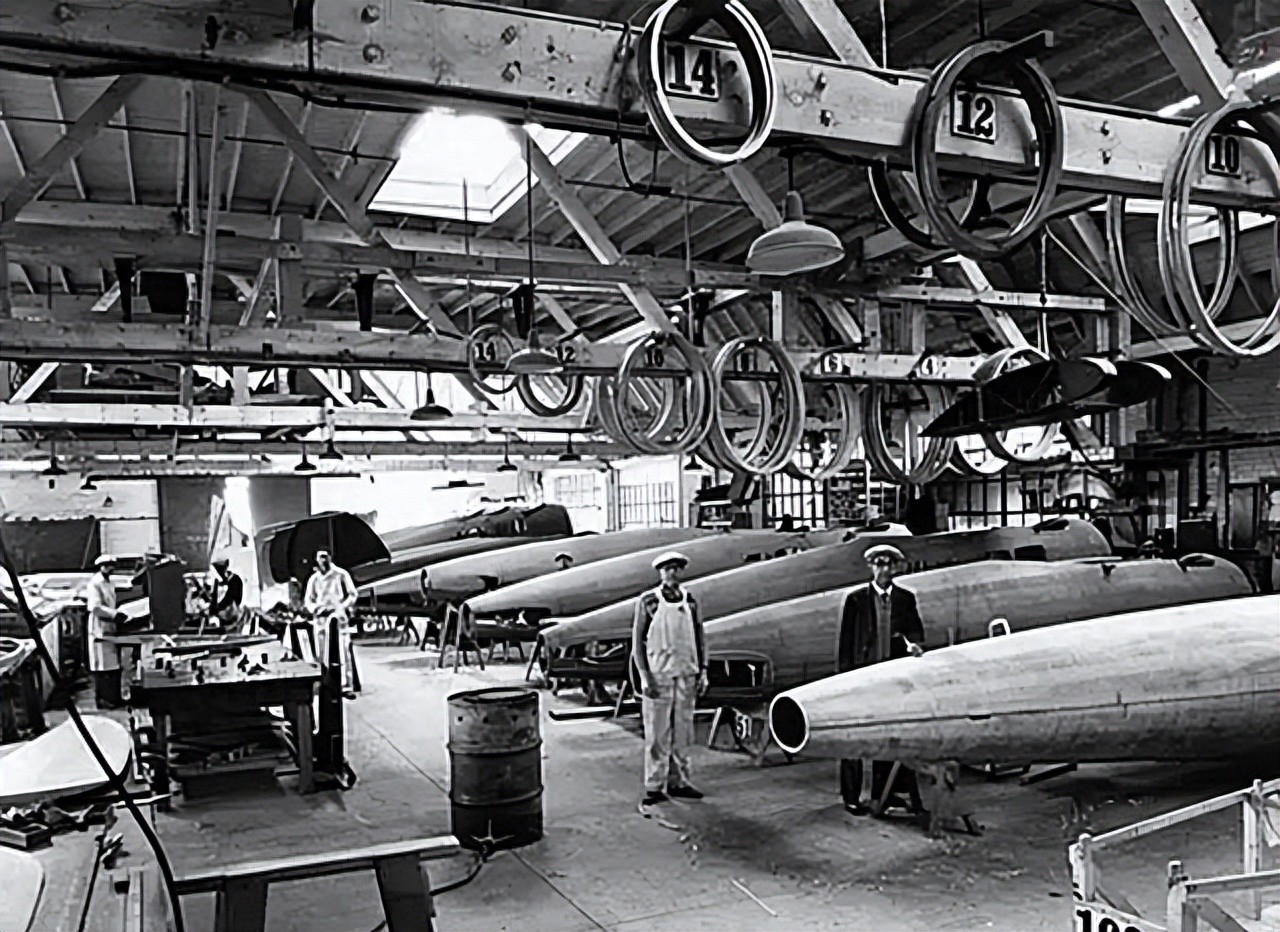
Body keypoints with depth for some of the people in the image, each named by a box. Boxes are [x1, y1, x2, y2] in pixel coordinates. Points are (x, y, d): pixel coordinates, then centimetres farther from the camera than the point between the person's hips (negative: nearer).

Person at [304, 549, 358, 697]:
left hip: (338, 616, -3)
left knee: (343, 651, -8)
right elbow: (308, 600, 17)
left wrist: (344, 607, -10)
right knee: (323, 653, 2)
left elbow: (352, 594, 5)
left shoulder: (341, 574, 3)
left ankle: (347, 687, -9)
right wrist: (315, 609, -3)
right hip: (321, 618, 3)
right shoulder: (314, 579, 12)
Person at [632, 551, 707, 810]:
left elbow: (699, 638, 12)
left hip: (686, 676, 4)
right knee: (657, 735, -1)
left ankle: (678, 782, 20)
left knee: (682, 733, 9)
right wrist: (645, 677, -10)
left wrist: (703, 672, 5)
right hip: (658, 676, -4)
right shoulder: (647, 601, -3)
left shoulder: (690, 601, 7)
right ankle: (654, 787, 6)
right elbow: (637, 642, -3)